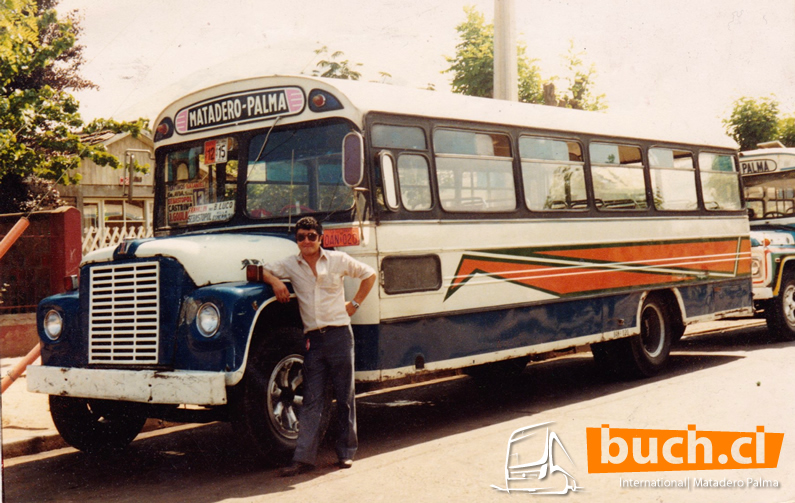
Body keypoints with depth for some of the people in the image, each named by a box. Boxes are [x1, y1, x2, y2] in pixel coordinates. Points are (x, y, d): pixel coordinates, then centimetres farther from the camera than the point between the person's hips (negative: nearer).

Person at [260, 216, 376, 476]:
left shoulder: (338, 260, 4)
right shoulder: (290, 265, 8)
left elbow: (369, 274, 15)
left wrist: (354, 303, 7)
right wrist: (275, 281, -8)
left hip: (339, 335, -1)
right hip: (313, 338, 1)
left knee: (344, 397, 5)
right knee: (312, 400, -1)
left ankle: (347, 452, 15)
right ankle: (303, 457, -3)